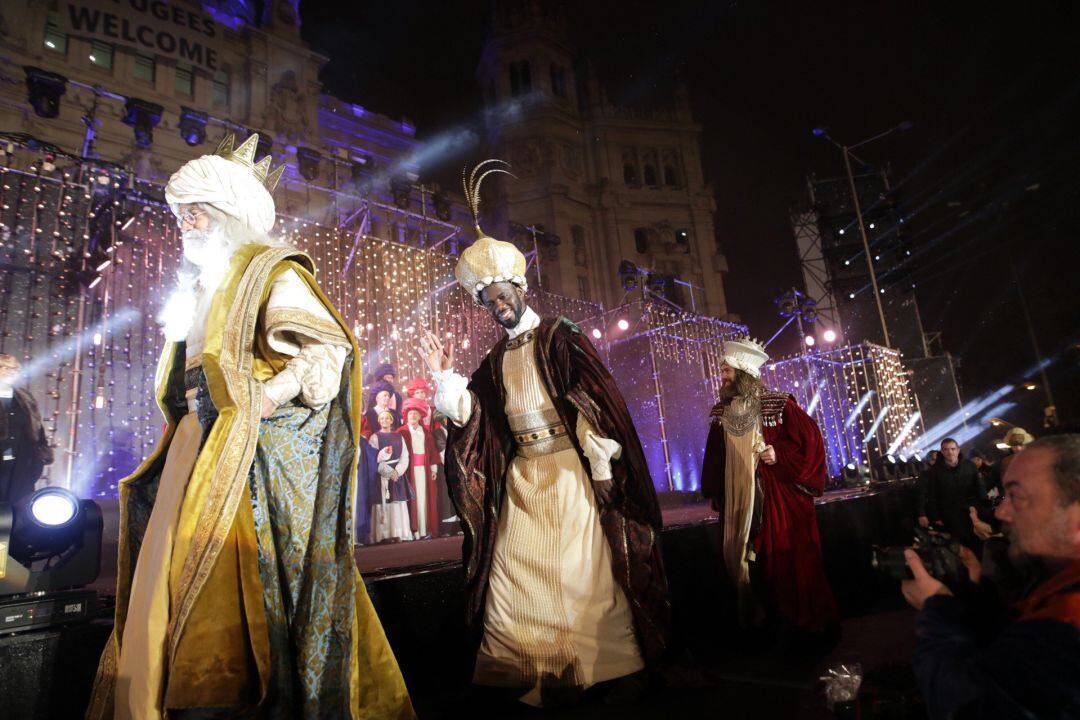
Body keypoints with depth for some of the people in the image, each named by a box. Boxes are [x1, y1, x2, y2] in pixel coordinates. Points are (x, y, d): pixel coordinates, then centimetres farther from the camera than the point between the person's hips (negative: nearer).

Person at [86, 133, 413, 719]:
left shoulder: (271, 272, 0)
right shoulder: (198, 287, 25)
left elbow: (330, 348, -14)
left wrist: (262, 400, -20)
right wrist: (187, 420, 10)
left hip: (252, 455, -8)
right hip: (197, 453, 9)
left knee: (235, 592, -10)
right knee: (177, 584, 7)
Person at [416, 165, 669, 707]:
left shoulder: (560, 338, -1)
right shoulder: (496, 360, 15)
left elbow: (597, 401, -9)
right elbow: (467, 414, 9)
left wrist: (600, 467, -15)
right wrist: (445, 376, -4)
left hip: (567, 472, -5)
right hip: (519, 477, 6)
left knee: (580, 571, -3)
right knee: (515, 576, 3)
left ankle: (614, 672, 12)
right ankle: (532, 680, 15)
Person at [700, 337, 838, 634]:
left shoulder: (777, 405, -7)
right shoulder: (721, 413, 7)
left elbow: (811, 439, -8)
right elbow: (714, 457, 12)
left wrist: (780, 456, -17)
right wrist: (715, 494, 10)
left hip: (779, 497, -4)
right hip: (738, 500, 5)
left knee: (790, 556, 2)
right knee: (748, 557, 9)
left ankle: (809, 619, 20)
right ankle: (759, 615, 25)